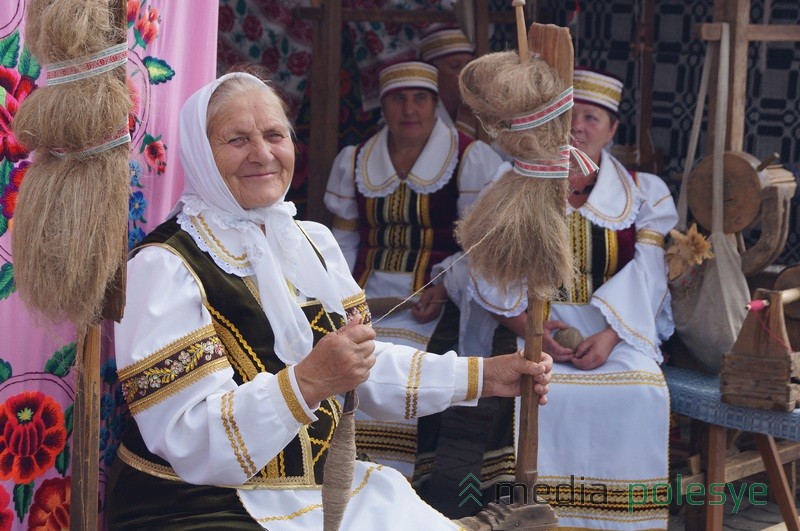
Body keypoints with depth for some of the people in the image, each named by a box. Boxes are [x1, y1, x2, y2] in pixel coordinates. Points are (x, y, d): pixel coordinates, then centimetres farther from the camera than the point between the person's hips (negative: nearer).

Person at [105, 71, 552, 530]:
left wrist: (481, 376, 9)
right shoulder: (164, 267, -12)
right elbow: (190, 445, -20)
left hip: (324, 488, 6)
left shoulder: (312, 242, 8)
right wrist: (306, 382, -30)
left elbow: (364, 365, 16)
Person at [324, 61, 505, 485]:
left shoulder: (470, 158, 2)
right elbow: (344, 236, 20)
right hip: (367, 293, 4)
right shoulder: (355, 161, 16)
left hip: (434, 295, -4)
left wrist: (443, 288, -14)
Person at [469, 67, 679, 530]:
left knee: (642, 395, -28)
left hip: (618, 331, 1)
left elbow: (645, 278, 0)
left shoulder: (642, 193, 12)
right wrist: (530, 328, -16)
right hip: (536, 327, -1)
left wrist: (609, 335, -17)